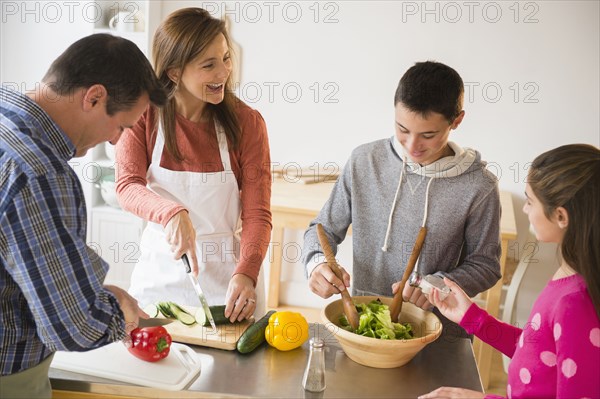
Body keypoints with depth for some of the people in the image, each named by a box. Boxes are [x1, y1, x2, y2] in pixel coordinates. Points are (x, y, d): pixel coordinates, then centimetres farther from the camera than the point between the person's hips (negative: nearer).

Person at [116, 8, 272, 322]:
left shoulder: (246, 122, -10)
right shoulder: (143, 115, -7)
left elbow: (257, 214, -12)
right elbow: (128, 186, -15)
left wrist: (246, 273, -28)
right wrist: (172, 213, -35)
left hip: (226, 276, 0)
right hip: (160, 274, 1)